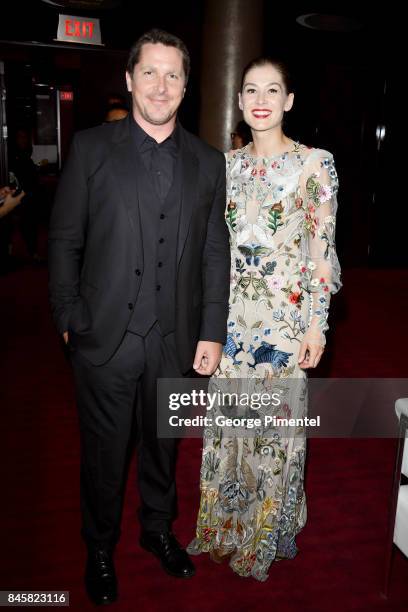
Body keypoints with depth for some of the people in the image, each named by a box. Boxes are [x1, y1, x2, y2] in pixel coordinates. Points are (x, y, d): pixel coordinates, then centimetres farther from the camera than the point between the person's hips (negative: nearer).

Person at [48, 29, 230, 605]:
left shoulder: (208, 162, 4)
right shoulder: (91, 148, -2)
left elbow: (215, 254, 3)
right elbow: (65, 239, -1)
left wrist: (212, 333, -1)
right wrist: (69, 317, -5)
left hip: (176, 339, 2)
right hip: (104, 337, -2)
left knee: (164, 443, 20)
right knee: (104, 451, 14)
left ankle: (158, 528, 46)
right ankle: (100, 548, 39)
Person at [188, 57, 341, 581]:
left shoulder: (315, 163, -6)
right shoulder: (227, 163, 7)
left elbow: (322, 251, -7)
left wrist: (317, 324, -10)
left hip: (285, 314, -4)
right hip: (231, 312, 4)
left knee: (276, 417, 8)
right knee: (229, 419, 14)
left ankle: (271, 529, 33)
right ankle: (229, 522, 37)